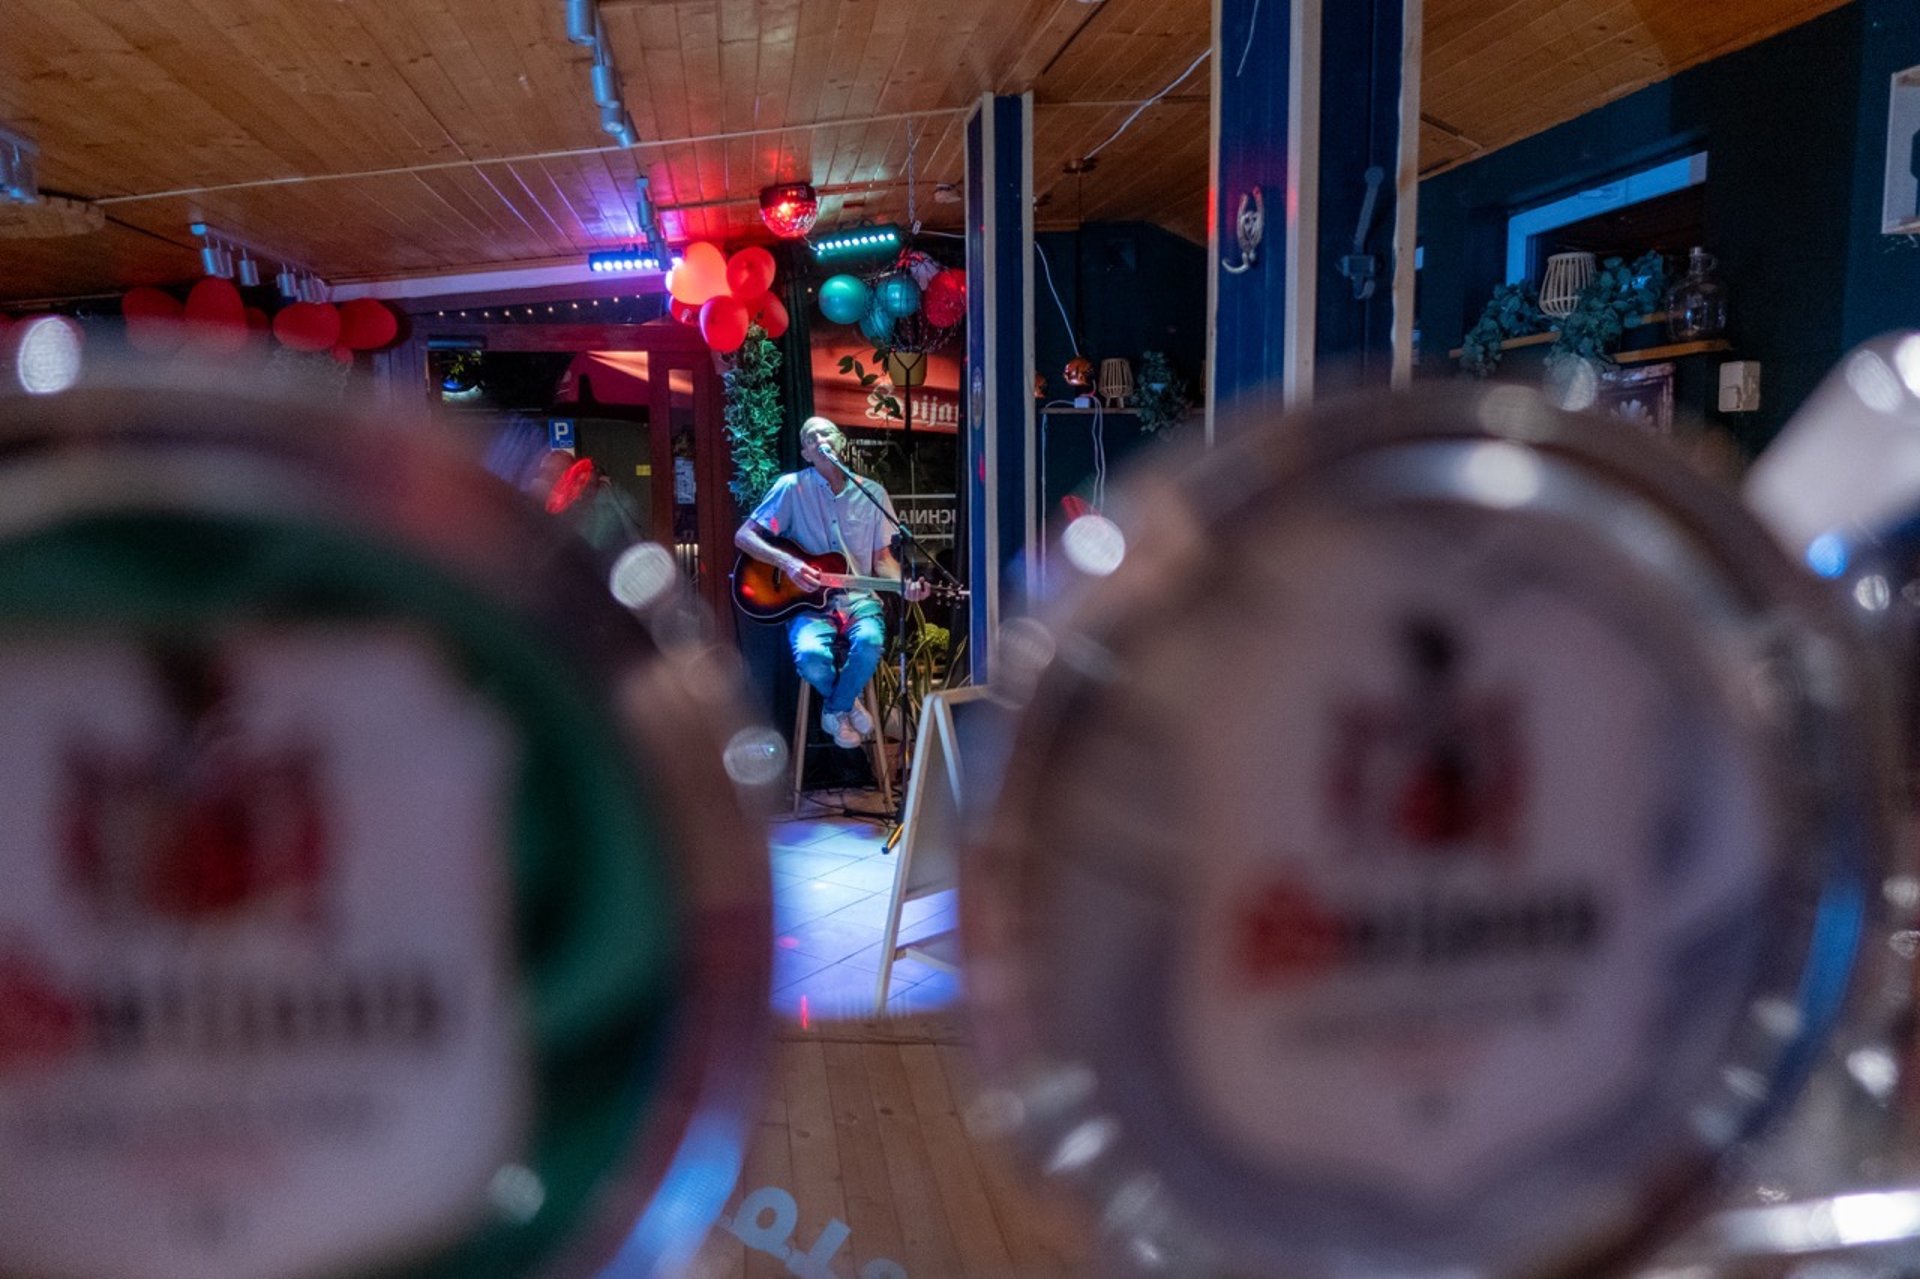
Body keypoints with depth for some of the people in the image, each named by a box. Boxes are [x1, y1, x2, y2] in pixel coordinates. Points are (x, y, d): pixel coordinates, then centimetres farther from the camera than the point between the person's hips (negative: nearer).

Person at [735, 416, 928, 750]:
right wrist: (787, 562, -17)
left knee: (869, 642, -33)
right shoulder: (792, 487, -1)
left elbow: (882, 558, 12)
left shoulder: (873, 493, 5)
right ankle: (849, 703, 4)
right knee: (810, 655, -33)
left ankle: (836, 709, -1)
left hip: (858, 599, 2)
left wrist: (903, 584, -9)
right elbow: (743, 537, -2)